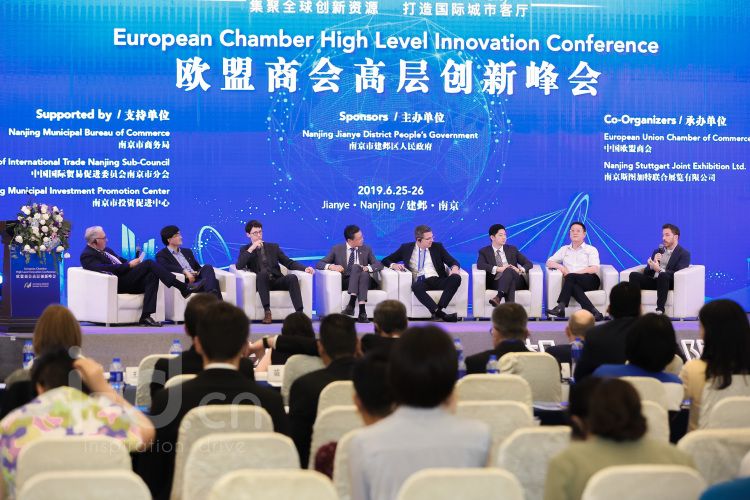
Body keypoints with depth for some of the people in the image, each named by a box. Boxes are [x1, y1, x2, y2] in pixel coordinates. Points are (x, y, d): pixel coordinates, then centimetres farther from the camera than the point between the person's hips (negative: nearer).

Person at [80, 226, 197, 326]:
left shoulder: (106, 250, 25)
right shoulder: (87, 256, -4)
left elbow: (121, 261, 26)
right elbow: (107, 269, -19)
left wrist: (134, 262, 3)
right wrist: (129, 265, -18)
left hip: (127, 280, 9)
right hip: (117, 284, -9)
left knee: (152, 275, -20)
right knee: (149, 264, -19)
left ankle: (145, 316, -28)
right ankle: (183, 288, -19)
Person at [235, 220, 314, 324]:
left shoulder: (273, 247, 21)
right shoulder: (245, 250, 14)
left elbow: (289, 263, 14)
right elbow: (239, 266, -4)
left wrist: (305, 268, -4)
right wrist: (251, 249, -10)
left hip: (277, 281, 2)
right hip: (261, 282, -2)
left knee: (292, 277, -29)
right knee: (263, 273, -37)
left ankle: (300, 313, -42)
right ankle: (267, 312, -43)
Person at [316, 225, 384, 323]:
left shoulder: (366, 249, 14)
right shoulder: (337, 249, 8)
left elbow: (379, 265, 5)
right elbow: (319, 264, 6)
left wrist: (367, 268, -17)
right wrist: (331, 266, -17)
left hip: (363, 281, 1)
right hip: (345, 282, -1)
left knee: (364, 273, -34)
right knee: (356, 267, -32)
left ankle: (362, 311, -48)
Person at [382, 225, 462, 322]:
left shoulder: (437, 247, 16)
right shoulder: (406, 248, 13)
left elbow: (453, 262, 13)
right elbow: (386, 260, 18)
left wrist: (455, 268, -13)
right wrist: (393, 265, -6)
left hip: (437, 280, 2)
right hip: (420, 282, -2)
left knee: (456, 278, -29)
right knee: (416, 286, -39)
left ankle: (439, 310, -39)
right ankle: (440, 314, -49)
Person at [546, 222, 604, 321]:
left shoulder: (591, 250, 14)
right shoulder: (564, 249, 26)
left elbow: (594, 269, -1)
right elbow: (549, 262, 23)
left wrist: (573, 273, -12)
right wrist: (560, 267, -1)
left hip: (590, 281, -2)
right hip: (574, 282, 2)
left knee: (570, 277, -33)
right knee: (573, 285, -36)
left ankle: (561, 307, -43)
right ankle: (592, 311, -43)